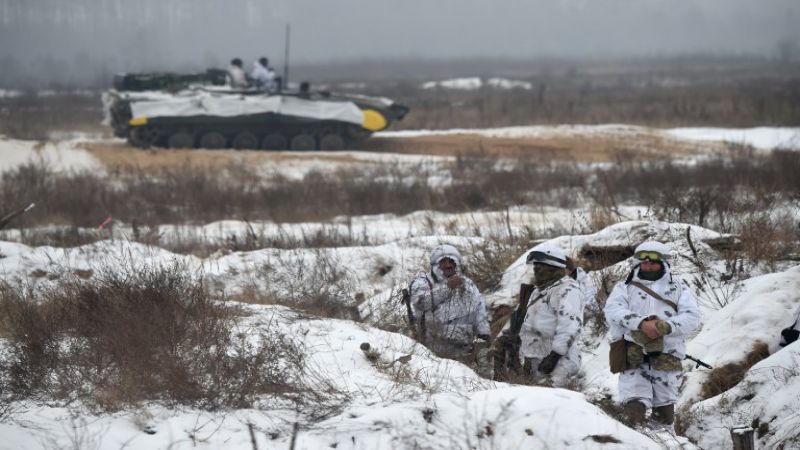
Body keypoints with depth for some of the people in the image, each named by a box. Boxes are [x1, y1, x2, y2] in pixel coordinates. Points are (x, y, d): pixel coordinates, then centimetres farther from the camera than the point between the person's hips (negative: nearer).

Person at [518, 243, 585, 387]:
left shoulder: (567, 289, -11)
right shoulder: (539, 292, 22)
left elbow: (569, 326, -22)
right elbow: (529, 326, 28)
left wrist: (554, 356, -25)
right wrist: (528, 357, 22)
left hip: (557, 363, -10)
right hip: (538, 362, 10)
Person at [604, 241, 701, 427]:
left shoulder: (679, 289, 18)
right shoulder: (625, 288, 18)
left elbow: (692, 317, 3)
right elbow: (612, 310, -2)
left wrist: (665, 326, -16)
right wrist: (641, 323, -18)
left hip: (666, 358, 1)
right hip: (634, 354, -1)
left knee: (665, 414, 2)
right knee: (634, 408, -15)